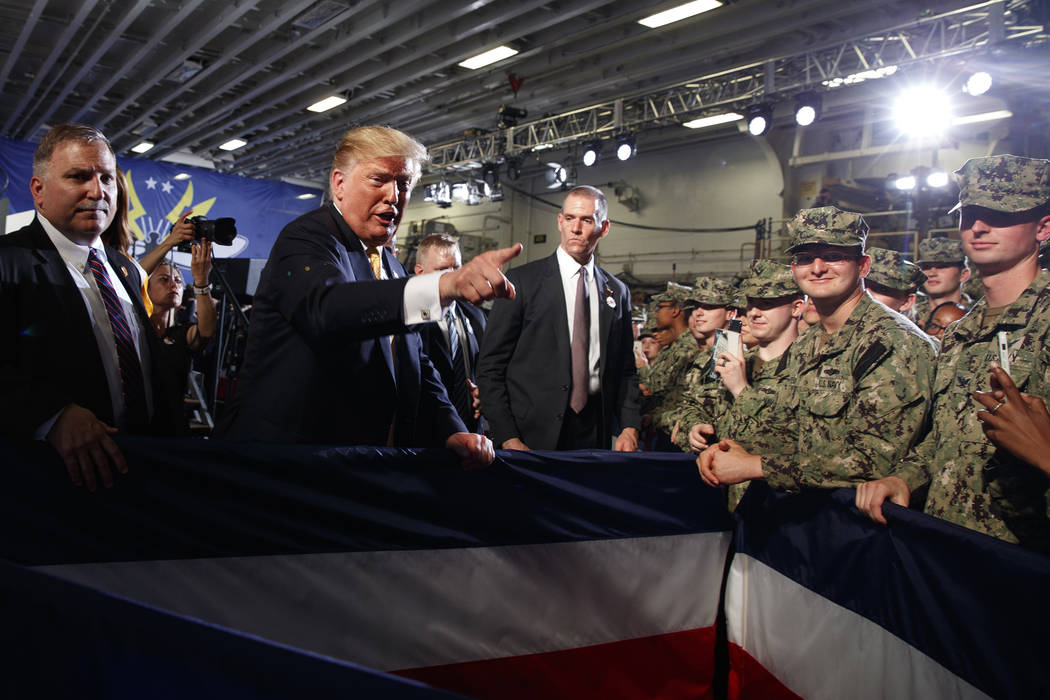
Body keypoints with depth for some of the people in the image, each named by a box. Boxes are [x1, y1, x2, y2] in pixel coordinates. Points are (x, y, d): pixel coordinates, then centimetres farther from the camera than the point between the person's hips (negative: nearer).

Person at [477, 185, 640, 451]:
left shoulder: (617, 292, 10)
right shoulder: (522, 281, -3)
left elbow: (625, 370, 14)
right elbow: (490, 367, -6)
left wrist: (629, 428, -1)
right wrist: (507, 439, -14)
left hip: (595, 433, 4)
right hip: (533, 434, -3)